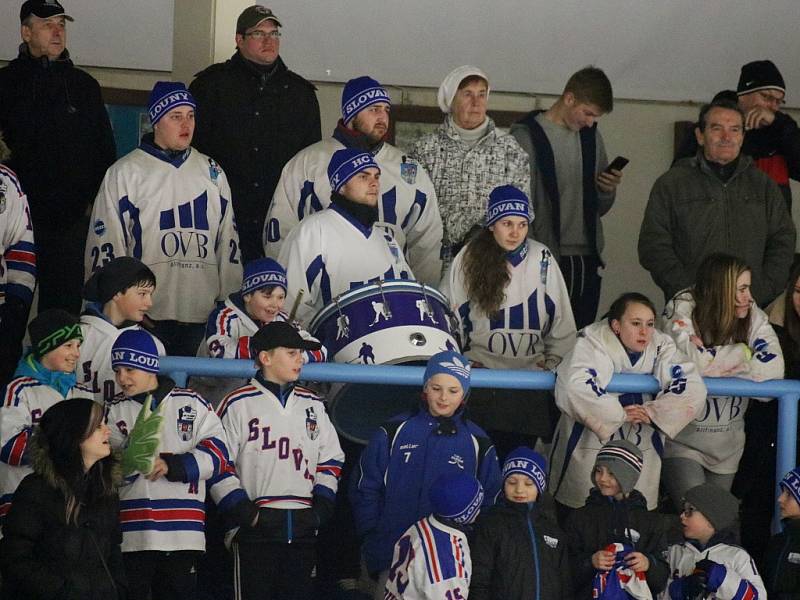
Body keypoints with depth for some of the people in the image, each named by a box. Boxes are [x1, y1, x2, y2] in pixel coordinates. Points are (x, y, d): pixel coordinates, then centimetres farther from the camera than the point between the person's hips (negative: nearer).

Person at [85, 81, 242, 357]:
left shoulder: (211, 172, 15)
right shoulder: (124, 173, 2)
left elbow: (227, 240, 18)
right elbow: (105, 246, 2)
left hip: (202, 315, 4)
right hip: (144, 314, -4)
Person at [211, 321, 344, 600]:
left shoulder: (313, 405, 15)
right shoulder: (237, 404, -1)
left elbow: (331, 459, 18)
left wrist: (322, 505, 5)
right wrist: (241, 510, -11)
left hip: (303, 528, 5)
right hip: (256, 526, -5)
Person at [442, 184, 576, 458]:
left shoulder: (542, 259, 0)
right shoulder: (468, 260, -1)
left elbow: (562, 322, 8)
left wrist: (554, 362, 8)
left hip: (532, 370, 1)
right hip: (482, 369, -1)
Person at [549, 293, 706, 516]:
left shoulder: (662, 347, -1)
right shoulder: (593, 343, -14)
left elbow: (693, 389, -11)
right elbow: (574, 389, -31)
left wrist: (652, 412, -21)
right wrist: (619, 413, -24)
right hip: (588, 448, -4)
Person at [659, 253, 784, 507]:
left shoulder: (753, 316, -6)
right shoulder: (682, 310, -15)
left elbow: (772, 368, -19)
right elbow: (691, 362, -31)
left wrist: (708, 355, -21)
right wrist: (743, 353, -17)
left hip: (727, 446, 4)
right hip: (682, 440, -4)